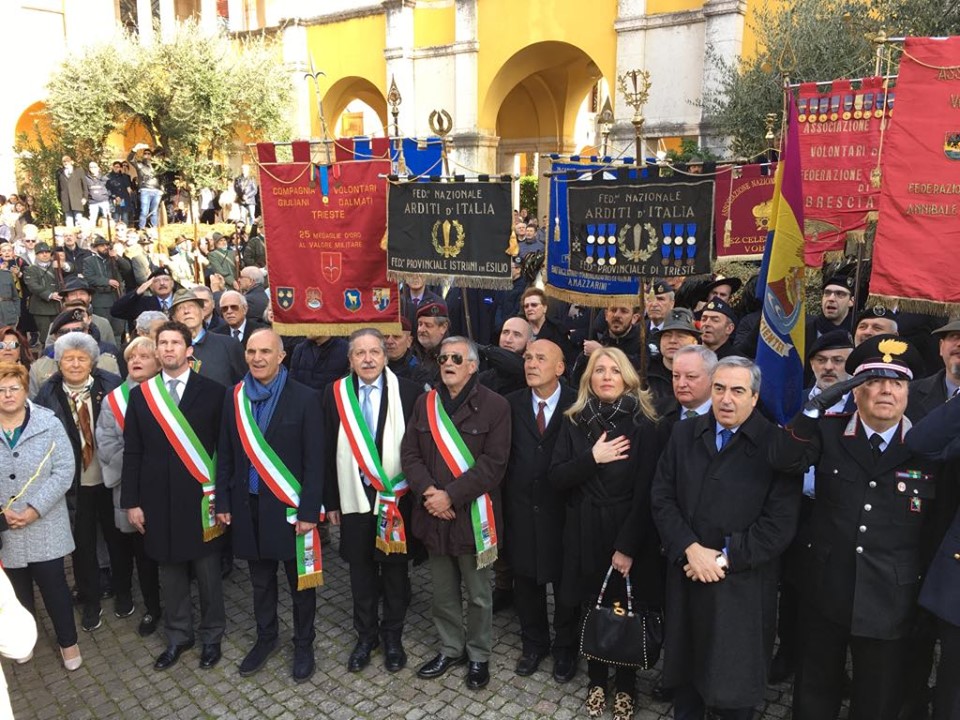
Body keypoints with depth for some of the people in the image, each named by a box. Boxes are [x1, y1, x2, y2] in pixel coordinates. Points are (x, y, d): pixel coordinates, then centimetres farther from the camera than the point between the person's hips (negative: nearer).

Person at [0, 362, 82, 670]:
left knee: (53, 585, 6)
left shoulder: (49, 423, -7)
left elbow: (64, 471, -10)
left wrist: (34, 509, -17)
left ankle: (68, 641, 25)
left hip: (45, 527, -2)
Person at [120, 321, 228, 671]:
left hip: (200, 497, -2)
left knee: (207, 571, 9)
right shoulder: (140, 395, 5)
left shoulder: (212, 392, -4)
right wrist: (131, 502, 2)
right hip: (158, 500, 3)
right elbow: (131, 452, 6)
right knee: (169, 572, 14)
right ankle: (178, 636, 32)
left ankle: (212, 636, 28)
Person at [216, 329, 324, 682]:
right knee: (260, 579, 19)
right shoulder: (235, 397, 3)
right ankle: (265, 637, 38)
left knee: (300, 580, 11)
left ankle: (303, 644, 29)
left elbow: (314, 460, -11)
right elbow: (225, 454, 8)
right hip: (249, 505, 4)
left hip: (289, 506, -3)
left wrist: (308, 511, -13)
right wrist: (223, 502, 5)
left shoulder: (304, 398, -10)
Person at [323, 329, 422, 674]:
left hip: (397, 497, -1)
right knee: (361, 570, 14)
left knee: (395, 569, 12)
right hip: (354, 497, 2)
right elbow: (329, 451, 3)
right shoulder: (335, 394, -1)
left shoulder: (408, 392, -7)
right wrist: (331, 501, 3)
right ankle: (366, 635, 32)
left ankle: (393, 636, 31)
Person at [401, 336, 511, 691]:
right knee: (443, 592, 18)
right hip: (434, 515, 4)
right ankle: (450, 649, 37)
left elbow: (493, 463, -15)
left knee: (478, 594, 11)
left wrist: (451, 495, -19)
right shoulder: (425, 403, 6)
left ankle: (479, 655, 31)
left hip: (472, 514, -4)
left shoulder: (494, 405, -9)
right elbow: (410, 453, 3)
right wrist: (428, 492, -13)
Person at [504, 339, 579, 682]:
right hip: (521, 510, 3)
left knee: (565, 582, 14)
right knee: (526, 581, 16)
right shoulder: (511, 404, -1)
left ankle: (565, 647, 36)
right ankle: (534, 643, 39)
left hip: (563, 510, -2)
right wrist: (503, 500, -6)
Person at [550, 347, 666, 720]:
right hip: (585, 531, 2)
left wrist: (628, 545, -14)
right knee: (592, 609, 11)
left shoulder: (644, 424, -9)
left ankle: (625, 686, 30)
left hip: (629, 532, -2)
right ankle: (596, 681, 32)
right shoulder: (574, 421, 0)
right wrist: (591, 458, -19)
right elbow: (557, 477, -4)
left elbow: (646, 490, -11)